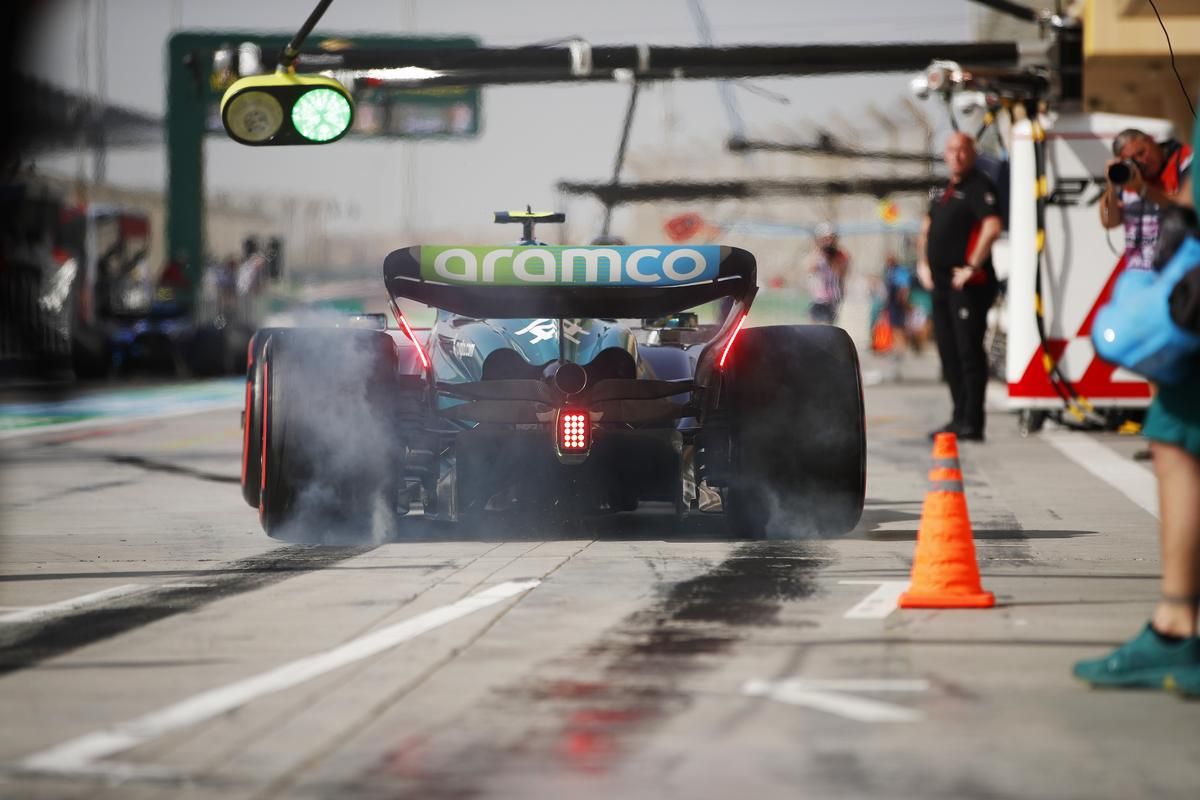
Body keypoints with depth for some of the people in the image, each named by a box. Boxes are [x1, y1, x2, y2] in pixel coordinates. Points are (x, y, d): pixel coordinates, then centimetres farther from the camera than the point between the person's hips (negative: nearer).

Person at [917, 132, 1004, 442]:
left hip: (968, 285, -9)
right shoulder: (941, 192, 18)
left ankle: (972, 422, -9)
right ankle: (960, 417, 19)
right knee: (948, 352, 12)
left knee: (969, 351, -9)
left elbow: (992, 227, -23)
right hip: (941, 283, 9)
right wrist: (923, 263, 16)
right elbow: (926, 229, 29)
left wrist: (972, 267, -21)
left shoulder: (979, 187, -9)